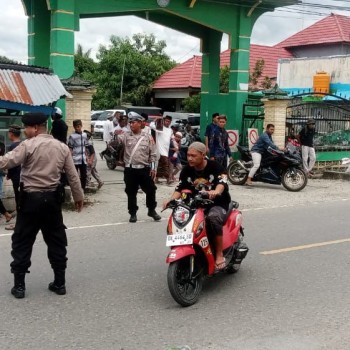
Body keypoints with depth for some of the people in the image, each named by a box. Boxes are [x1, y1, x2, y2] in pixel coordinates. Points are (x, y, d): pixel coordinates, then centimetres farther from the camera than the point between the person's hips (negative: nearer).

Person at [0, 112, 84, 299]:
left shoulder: (28, 145, -11)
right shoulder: (62, 147, 5)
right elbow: (72, 175, 7)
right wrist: (78, 196, 17)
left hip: (31, 199, -4)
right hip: (52, 198, 5)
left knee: (22, 242, 7)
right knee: (56, 240, 13)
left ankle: (19, 285, 11)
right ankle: (59, 283, 18)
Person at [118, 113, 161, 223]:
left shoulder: (148, 138, 4)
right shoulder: (126, 136, 5)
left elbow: (152, 154, 4)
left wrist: (153, 168, -1)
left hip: (144, 169, 0)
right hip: (130, 170, 0)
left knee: (150, 190, 6)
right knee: (131, 192, 6)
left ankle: (152, 210, 24)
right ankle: (133, 213, 19)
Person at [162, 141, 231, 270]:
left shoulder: (214, 166, -11)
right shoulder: (187, 170, 5)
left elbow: (222, 182, -27)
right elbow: (180, 188, 1)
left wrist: (216, 191, -50)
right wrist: (170, 200, -20)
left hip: (217, 204, -5)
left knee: (213, 217, -38)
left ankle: (219, 254, -25)